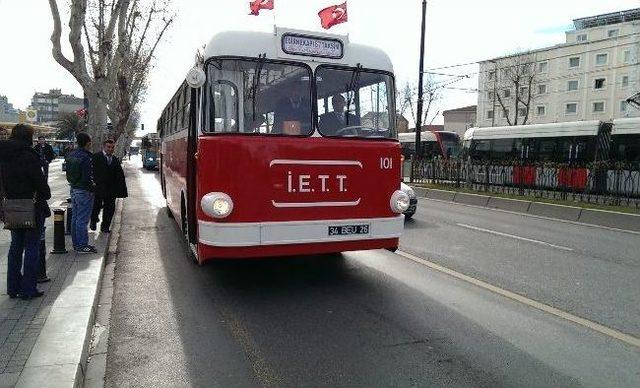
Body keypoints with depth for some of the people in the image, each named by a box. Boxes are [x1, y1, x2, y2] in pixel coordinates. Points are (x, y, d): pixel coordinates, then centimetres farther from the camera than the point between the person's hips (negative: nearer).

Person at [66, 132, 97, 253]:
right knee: (82, 219, -4)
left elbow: (68, 173, 16)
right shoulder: (85, 157, -20)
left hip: (74, 189, 10)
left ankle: (76, 243, 24)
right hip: (84, 191, -10)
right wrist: (92, 186, -8)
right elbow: (87, 177, -22)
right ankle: (82, 245, 2)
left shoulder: (71, 155, 9)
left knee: (75, 217, 15)